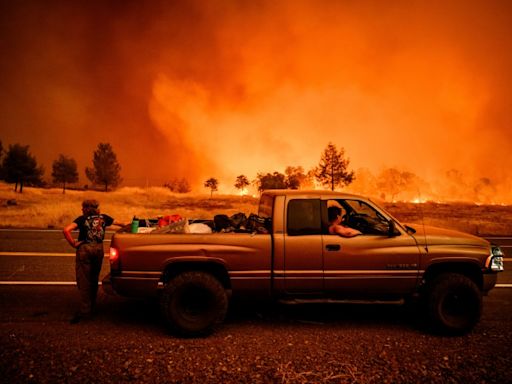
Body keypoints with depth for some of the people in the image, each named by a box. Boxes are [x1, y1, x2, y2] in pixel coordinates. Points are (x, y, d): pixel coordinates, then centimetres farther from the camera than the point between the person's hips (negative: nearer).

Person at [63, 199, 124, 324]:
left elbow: (66, 230, -15)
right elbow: (120, 223, 23)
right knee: (94, 279, 18)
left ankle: (84, 311, -3)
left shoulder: (82, 219, 0)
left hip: (84, 249, -4)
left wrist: (73, 243, -6)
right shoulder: (103, 218, 10)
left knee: (83, 280, 1)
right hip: (99, 248, 4)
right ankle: (91, 307, 28)